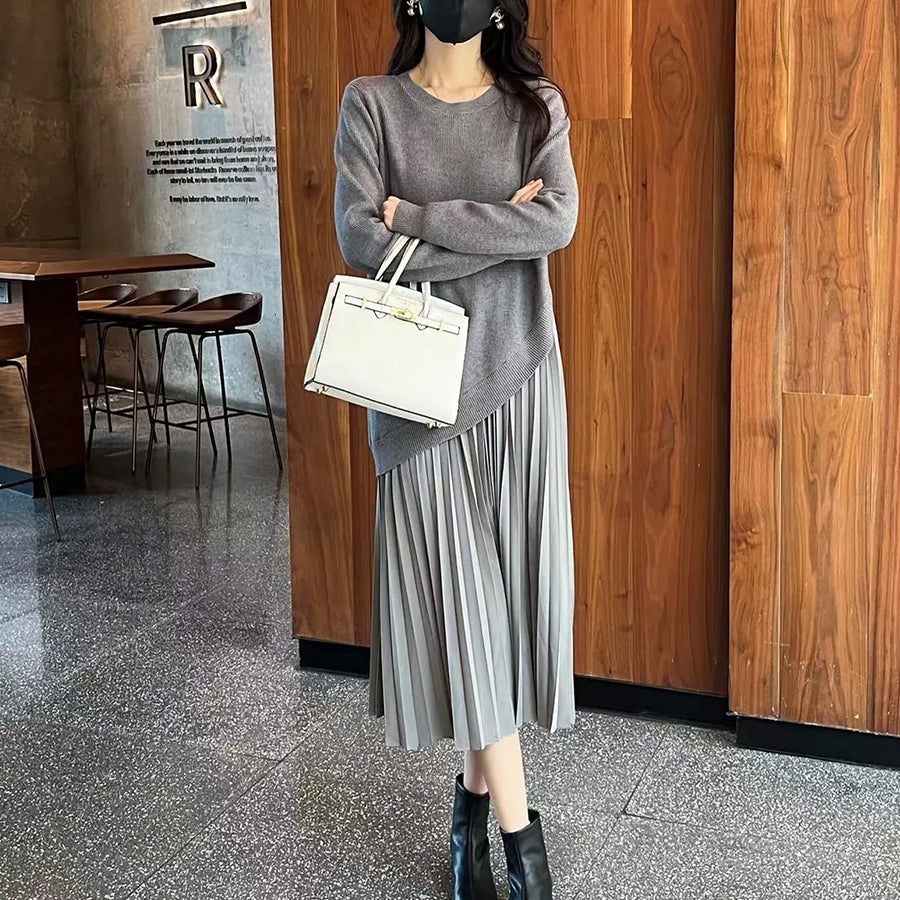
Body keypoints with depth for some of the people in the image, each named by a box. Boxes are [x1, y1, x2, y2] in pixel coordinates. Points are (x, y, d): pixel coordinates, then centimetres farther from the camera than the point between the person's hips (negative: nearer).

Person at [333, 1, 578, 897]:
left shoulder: (537, 106, 7)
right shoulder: (371, 103, 4)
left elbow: (559, 221, -12)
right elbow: (358, 238, -11)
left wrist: (417, 215, -13)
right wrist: (497, 229, -11)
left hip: (517, 378, 2)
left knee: (506, 586, 4)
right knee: (455, 589, -3)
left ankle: (475, 797, 22)